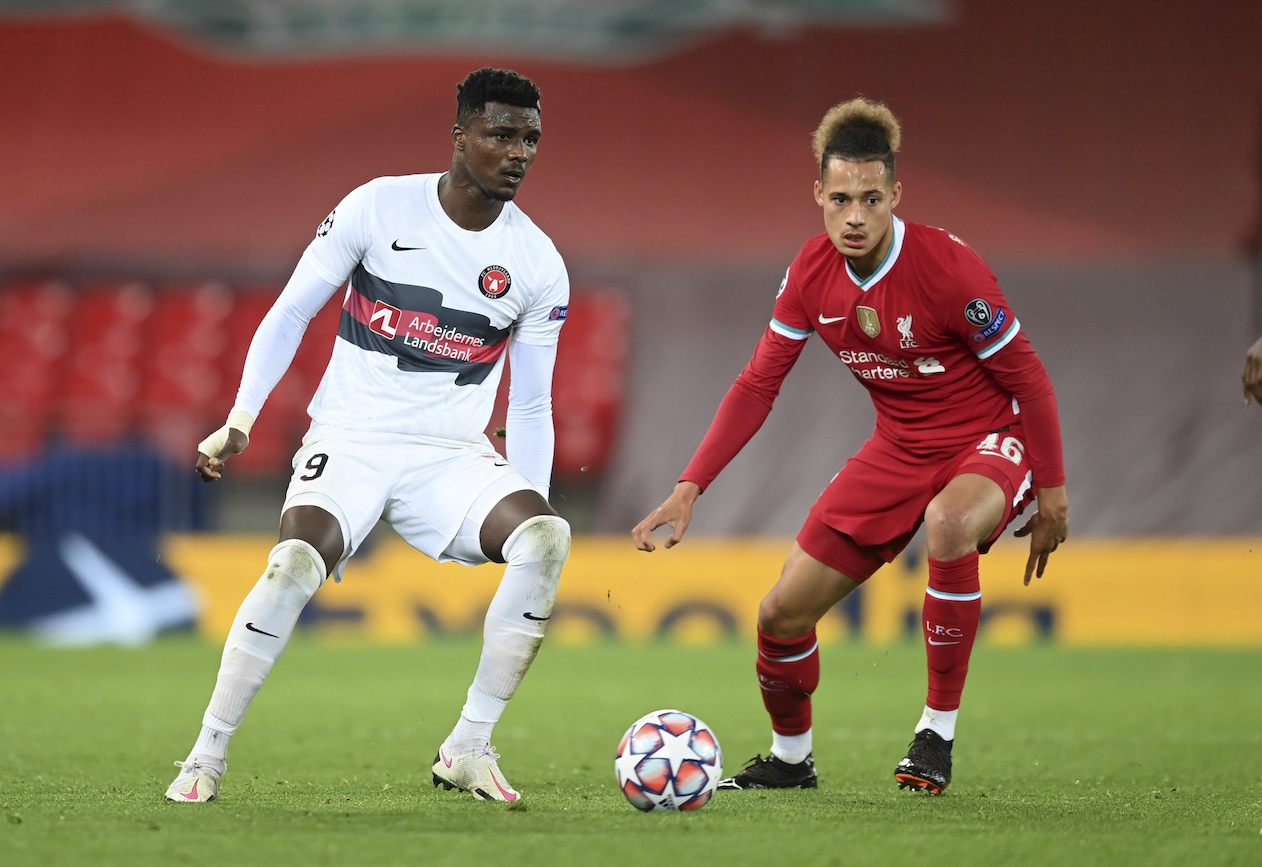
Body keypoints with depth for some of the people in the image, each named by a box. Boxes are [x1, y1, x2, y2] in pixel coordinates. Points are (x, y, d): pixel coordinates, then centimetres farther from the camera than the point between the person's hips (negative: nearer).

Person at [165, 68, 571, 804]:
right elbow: (290, 314, 3)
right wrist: (240, 422, -8)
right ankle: (207, 756, -15)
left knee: (548, 536, -27)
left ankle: (469, 749, -18)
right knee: (299, 561, -31)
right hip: (350, 438, -2)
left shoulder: (539, 266, 3)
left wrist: (525, 526, 5)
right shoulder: (379, 207, -3)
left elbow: (531, 407, 11)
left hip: (453, 455, 2)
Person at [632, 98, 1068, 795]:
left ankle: (937, 733, -25)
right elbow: (757, 385, 0)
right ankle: (790, 757, 31)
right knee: (782, 613, 1)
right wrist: (689, 489, -7)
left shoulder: (946, 266, -25)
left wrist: (1051, 493, -12)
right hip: (899, 447, 6)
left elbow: (1027, 378, -15)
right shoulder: (812, 273, -9)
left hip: (990, 440, -5)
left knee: (948, 522, -41)